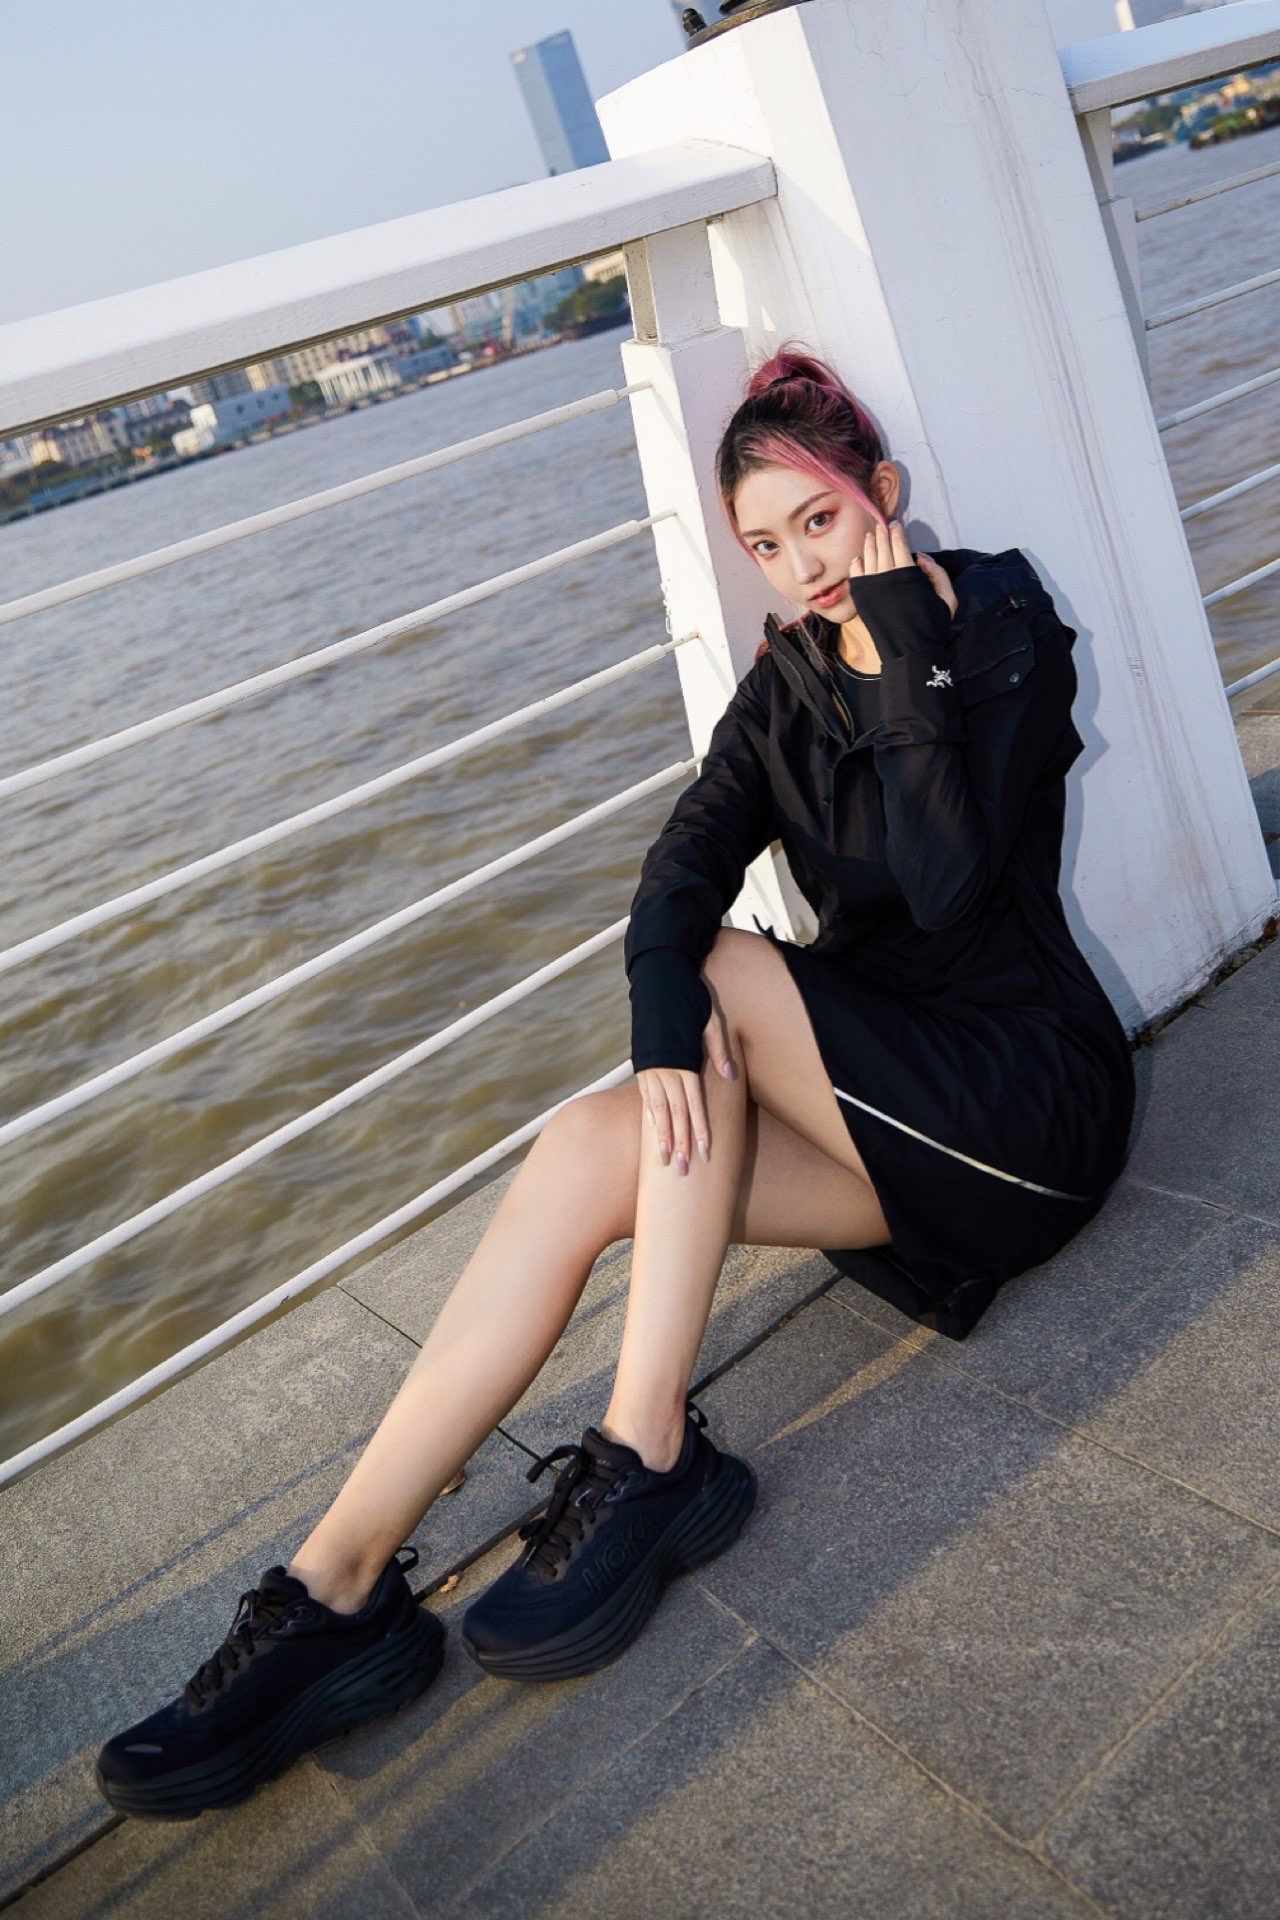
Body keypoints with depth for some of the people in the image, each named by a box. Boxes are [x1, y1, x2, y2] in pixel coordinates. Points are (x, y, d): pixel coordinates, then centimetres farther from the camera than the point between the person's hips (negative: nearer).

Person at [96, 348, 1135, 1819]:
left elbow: (949, 884, -23)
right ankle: (341, 1585, -20)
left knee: (724, 974, -25)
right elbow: (681, 868, -8)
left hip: (1028, 1097, -5)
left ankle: (645, 1462, -23)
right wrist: (664, 1022, -27)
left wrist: (905, 651, -20)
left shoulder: (1005, 632, -7)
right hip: (883, 1106, 5)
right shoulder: (790, 679, 9)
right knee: (588, 1153, -19)